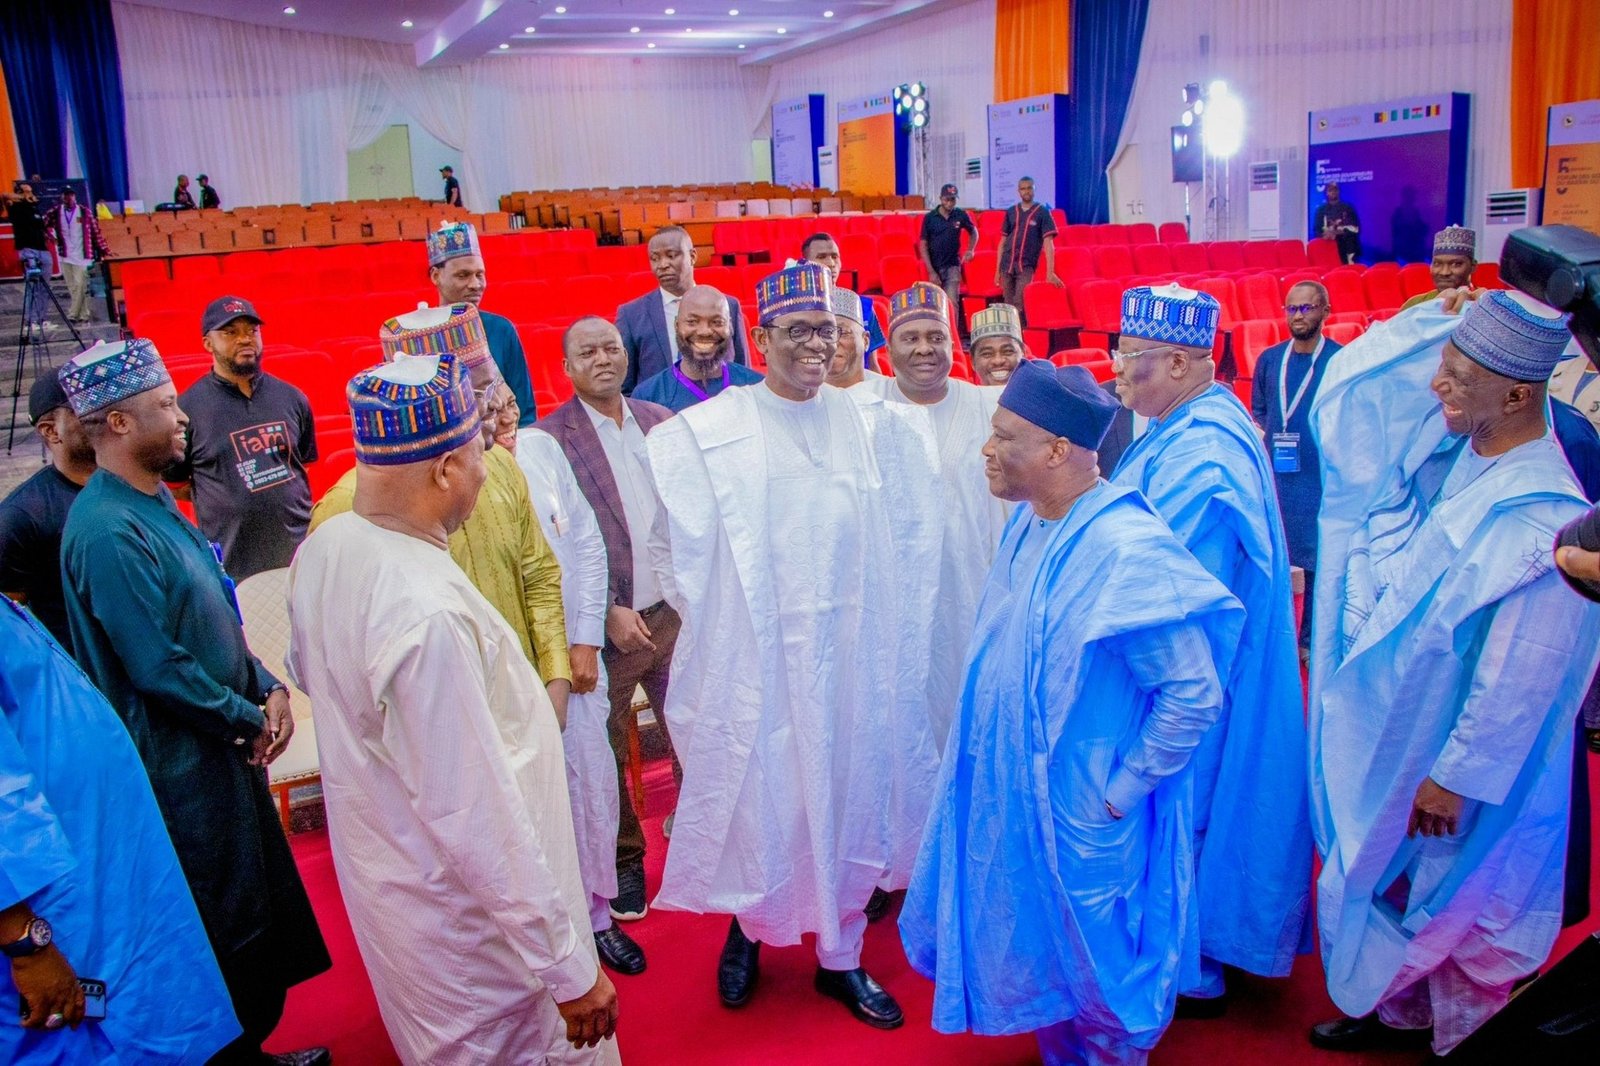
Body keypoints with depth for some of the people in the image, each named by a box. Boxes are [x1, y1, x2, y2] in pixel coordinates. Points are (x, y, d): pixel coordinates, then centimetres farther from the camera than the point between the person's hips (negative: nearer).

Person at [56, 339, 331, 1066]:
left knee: (263, 906, 20)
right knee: (227, 924, 6)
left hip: (224, 743, 9)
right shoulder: (109, 530, -22)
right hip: (182, 761, -9)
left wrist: (268, 688, 0)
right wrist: (249, 718, -12)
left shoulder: (155, 500, 8)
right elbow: (160, 668, -23)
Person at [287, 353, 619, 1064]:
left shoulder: (324, 548, -7)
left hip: (376, 868, 9)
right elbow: (477, 820, -32)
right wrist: (570, 970, -22)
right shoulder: (427, 613, -35)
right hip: (464, 918, -8)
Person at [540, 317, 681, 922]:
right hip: (608, 624, -3)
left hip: (674, 613, 4)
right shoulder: (551, 438, -8)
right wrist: (609, 612, -15)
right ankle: (624, 859, 29)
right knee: (607, 753, 10)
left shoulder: (660, 420, 7)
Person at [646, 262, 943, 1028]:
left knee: (847, 797, 13)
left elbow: (908, 535, 9)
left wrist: (888, 626, 6)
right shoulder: (707, 432, -7)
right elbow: (672, 545, 0)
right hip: (753, 657, -3)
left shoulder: (875, 425, 2)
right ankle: (747, 925, 38)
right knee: (758, 799, 10)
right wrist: (708, 618, 0)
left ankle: (840, 955, 32)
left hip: (850, 652, 3)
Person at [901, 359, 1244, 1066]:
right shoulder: (1028, 522, -1)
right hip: (1010, 791, 8)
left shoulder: (1125, 549, -27)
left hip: (1082, 817, -8)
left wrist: (1122, 792, -17)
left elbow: (1194, 695, -24)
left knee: (1095, 977, 15)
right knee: (1041, 957, 25)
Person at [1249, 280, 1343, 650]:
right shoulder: (1269, 359, 8)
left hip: (1321, 479, -4)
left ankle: (1310, 640, 13)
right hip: (1274, 474, 4)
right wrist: (1261, 433, -1)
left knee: (1316, 561, 2)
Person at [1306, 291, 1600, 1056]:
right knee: (1385, 868, 25)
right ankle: (1399, 1009, 47)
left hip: (1446, 743, -8)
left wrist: (1455, 774, -17)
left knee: (1446, 892, 14)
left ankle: (1462, 1029, 39)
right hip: (1395, 725, 8)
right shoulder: (1460, 451, -9)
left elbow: (1521, 675, -26)